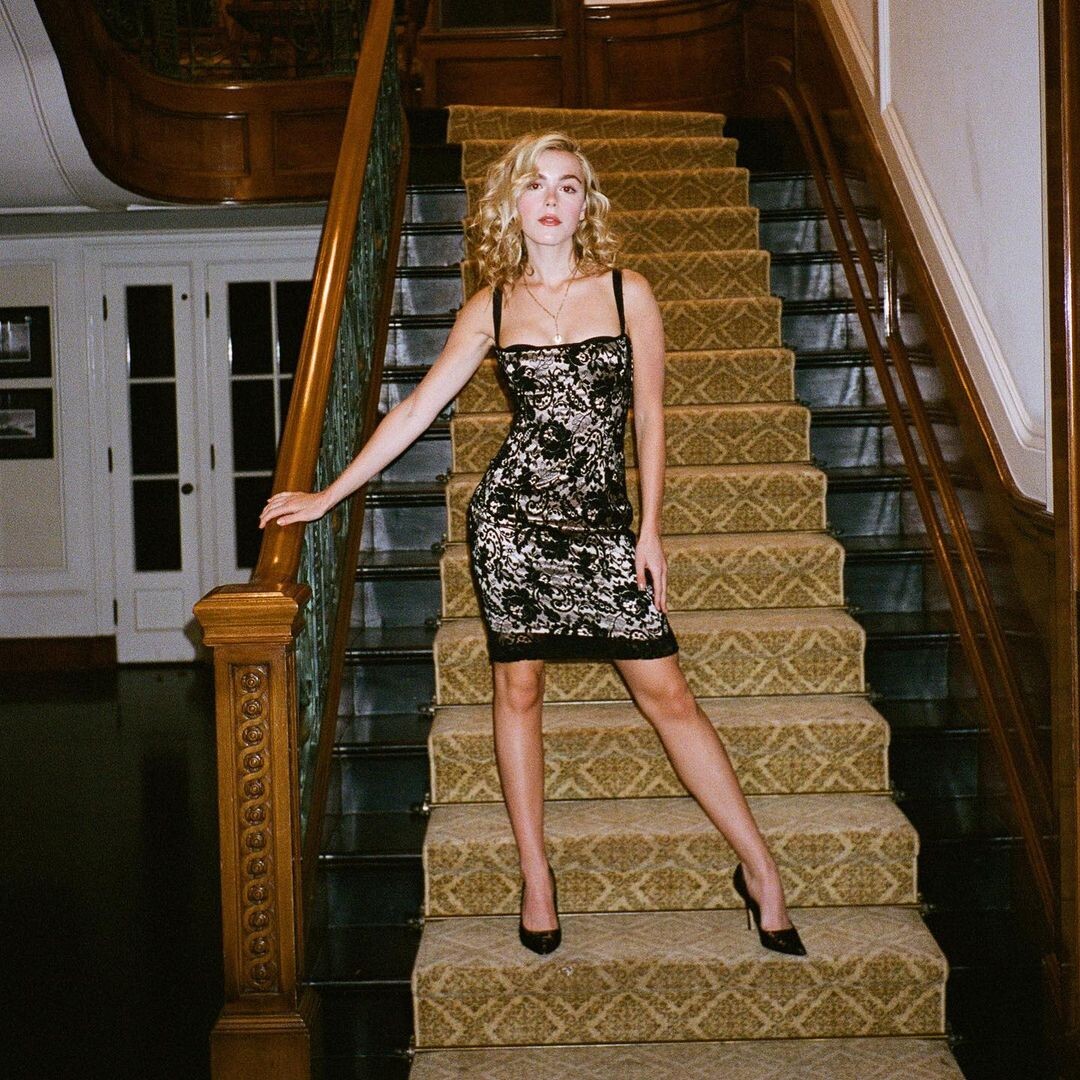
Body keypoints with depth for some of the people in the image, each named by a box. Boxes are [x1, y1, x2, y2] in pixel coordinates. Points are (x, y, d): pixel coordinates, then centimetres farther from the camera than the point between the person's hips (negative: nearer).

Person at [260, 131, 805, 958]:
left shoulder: (628, 293, 2)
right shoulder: (490, 309, 5)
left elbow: (649, 419, 5)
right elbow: (417, 409, 6)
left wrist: (650, 531, 1)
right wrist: (327, 496, 4)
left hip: (604, 526, -1)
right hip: (513, 516, 1)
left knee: (667, 693, 0)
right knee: (518, 688, 5)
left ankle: (760, 870, 9)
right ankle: (537, 878, 19)